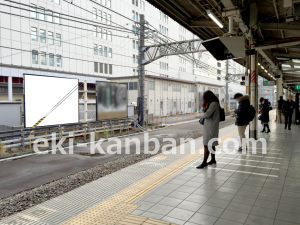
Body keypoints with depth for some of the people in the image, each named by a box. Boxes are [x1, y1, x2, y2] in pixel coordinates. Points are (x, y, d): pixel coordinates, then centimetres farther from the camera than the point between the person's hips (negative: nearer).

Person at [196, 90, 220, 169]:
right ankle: (213, 159, 27)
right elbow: (207, 112, 16)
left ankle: (204, 162, -5)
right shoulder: (213, 104, 15)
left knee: (207, 145, -8)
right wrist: (204, 107, 2)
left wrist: (202, 115, -1)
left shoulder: (213, 104, -17)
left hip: (211, 127, -10)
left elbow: (207, 115, -22)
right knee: (211, 144, 16)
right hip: (209, 127, 10)